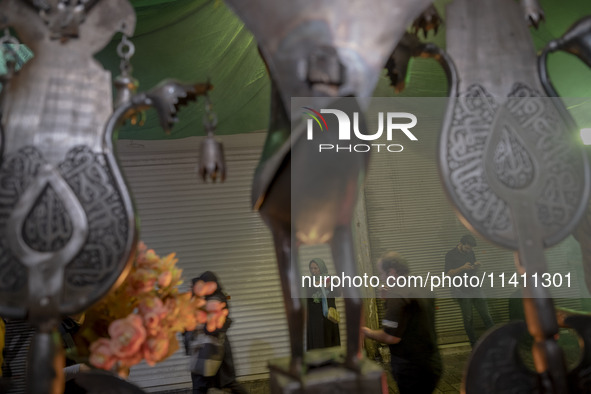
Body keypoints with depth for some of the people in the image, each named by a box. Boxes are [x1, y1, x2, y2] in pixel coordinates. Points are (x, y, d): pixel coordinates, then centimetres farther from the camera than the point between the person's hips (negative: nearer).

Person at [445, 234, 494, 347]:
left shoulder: (471, 253, 13)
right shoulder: (451, 255, -4)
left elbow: (474, 272, 20)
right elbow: (448, 274, -9)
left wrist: (477, 267, -3)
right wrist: (462, 268, -20)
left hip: (475, 288, 5)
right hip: (462, 292, -5)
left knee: (486, 314, 3)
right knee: (468, 318, -1)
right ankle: (473, 343, 9)